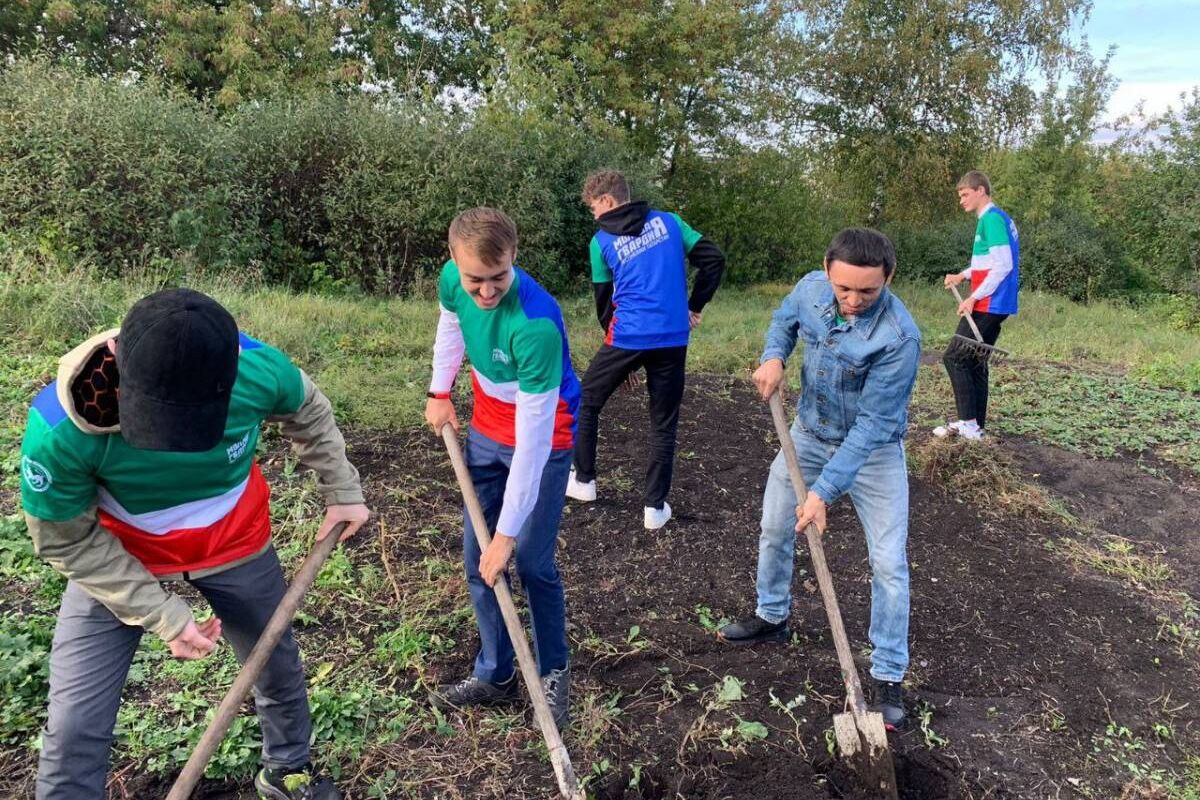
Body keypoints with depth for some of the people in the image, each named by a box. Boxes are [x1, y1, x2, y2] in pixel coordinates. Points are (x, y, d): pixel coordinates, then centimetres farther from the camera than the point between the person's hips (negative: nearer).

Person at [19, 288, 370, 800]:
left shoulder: (260, 370, -32)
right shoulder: (59, 429, -35)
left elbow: (308, 414, -6)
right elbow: (69, 542, -17)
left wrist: (342, 492, -2)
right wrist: (164, 616, -20)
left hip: (236, 547, 2)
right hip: (114, 562, -1)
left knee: (280, 670, 18)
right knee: (75, 729, -2)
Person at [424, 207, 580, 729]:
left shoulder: (536, 324, -37)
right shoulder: (453, 280, -17)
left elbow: (532, 438, -33)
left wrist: (507, 533, -29)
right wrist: (439, 393, 8)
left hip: (544, 439, -6)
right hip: (486, 430, 6)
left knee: (532, 563, -2)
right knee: (476, 558, 9)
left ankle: (553, 672, 23)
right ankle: (495, 675, 26)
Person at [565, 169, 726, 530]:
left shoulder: (602, 241, 4)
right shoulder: (668, 221, 8)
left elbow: (604, 300, 10)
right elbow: (714, 259, 5)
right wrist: (694, 307, 13)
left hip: (628, 337, -2)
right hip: (673, 339, 2)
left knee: (587, 403, 20)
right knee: (664, 423, 11)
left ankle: (583, 481, 29)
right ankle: (655, 506, 12)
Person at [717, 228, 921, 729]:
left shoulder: (899, 336, -32)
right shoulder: (811, 288, -16)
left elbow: (872, 423, -30)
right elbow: (785, 319, 9)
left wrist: (824, 490, -32)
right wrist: (773, 358, -13)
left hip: (873, 449, -5)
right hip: (809, 434, 5)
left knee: (889, 562, -4)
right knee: (774, 531, 14)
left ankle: (888, 676, 12)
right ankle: (773, 618, 39)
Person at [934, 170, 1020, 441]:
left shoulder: (991, 218, -13)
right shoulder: (998, 218, 17)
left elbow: (1003, 266, -20)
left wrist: (973, 298, -18)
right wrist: (963, 275, 15)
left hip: (987, 305, -10)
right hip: (995, 304, 10)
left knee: (954, 357, -7)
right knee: (975, 363, 11)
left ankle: (968, 423, -6)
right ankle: (976, 426, 14)